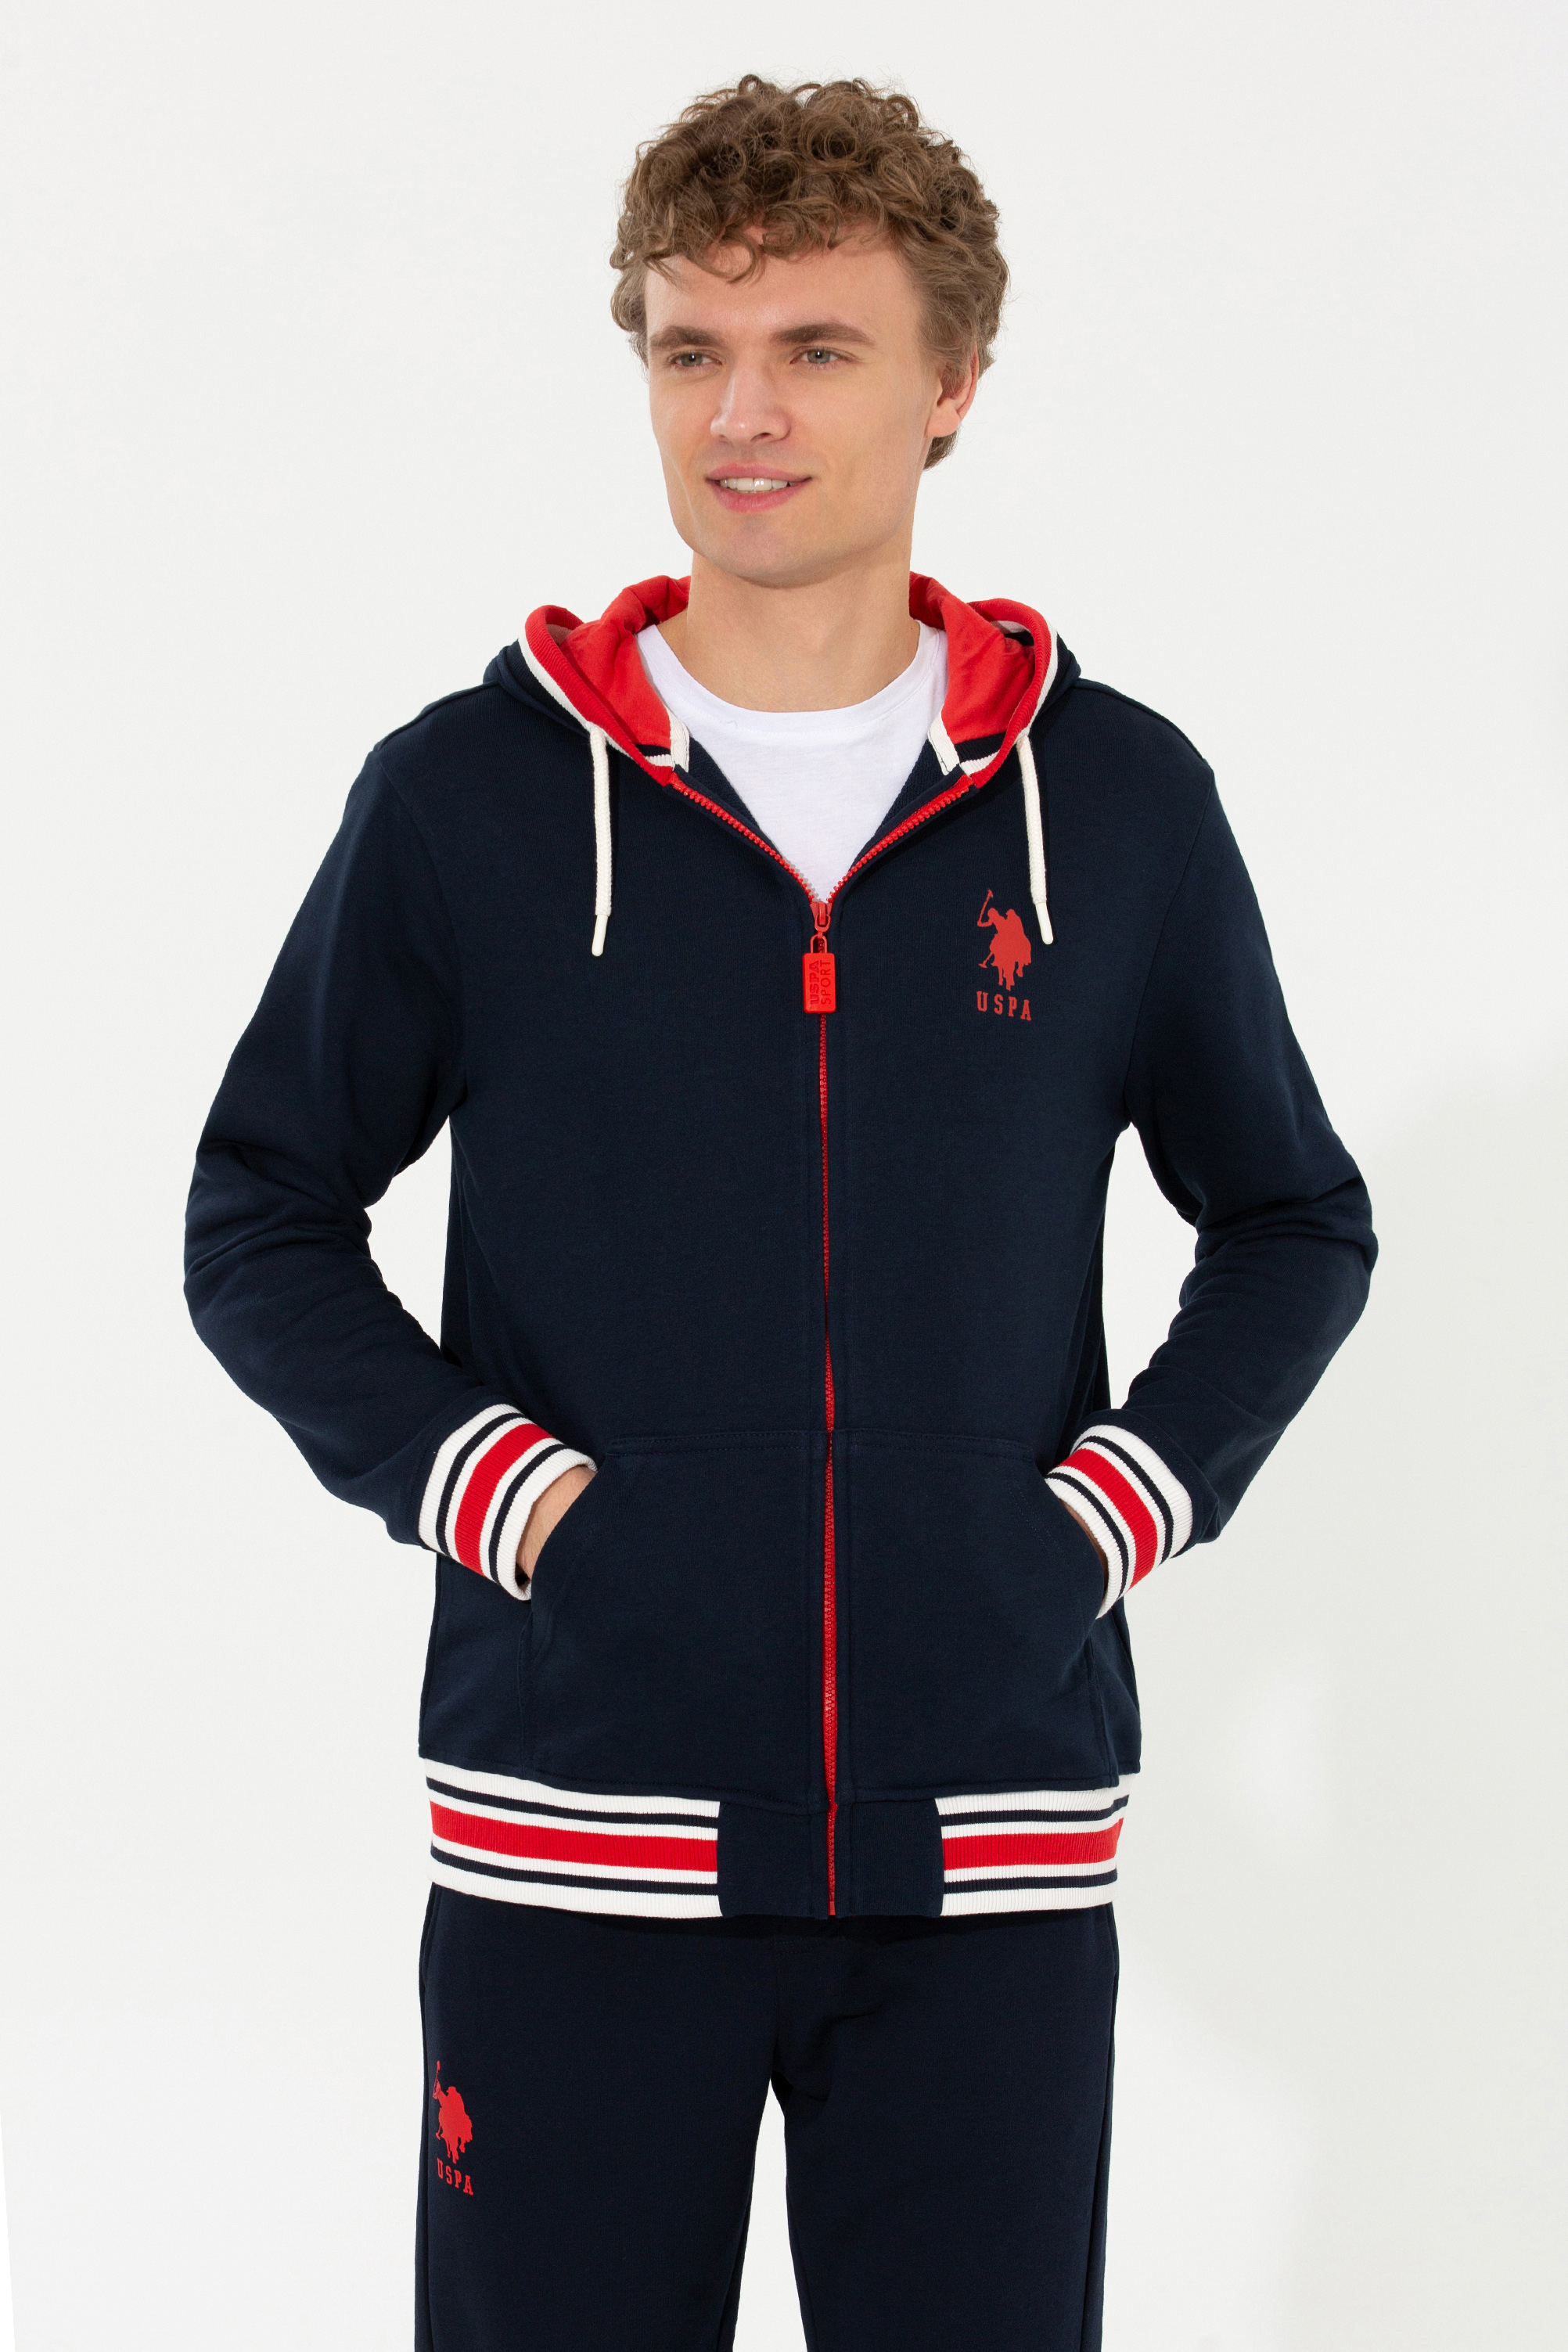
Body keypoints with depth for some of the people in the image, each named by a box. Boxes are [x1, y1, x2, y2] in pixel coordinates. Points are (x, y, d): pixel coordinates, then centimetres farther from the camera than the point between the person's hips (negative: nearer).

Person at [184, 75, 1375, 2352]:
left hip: (995, 1853, 1)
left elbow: (1295, 1225, 15)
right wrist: (477, 1483, -6)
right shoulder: (470, 796, 1)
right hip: (576, 1846, -1)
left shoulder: (1117, 800, 5)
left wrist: (1123, 1505, 0)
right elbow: (262, 1219, 8)